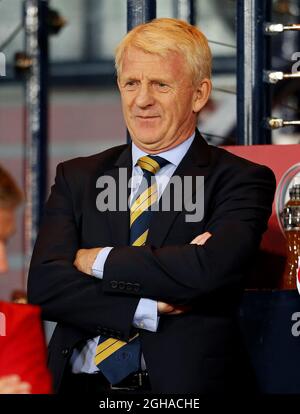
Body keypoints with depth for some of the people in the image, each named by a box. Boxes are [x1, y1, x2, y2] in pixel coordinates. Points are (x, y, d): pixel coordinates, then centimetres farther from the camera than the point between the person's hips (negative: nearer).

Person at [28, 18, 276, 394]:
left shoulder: (241, 180, 3)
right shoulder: (76, 178, 13)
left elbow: (211, 270, -14)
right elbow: (44, 285, 1)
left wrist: (98, 261, -5)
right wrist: (150, 308, -10)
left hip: (185, 386, -2)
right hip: (81, 382, 2)